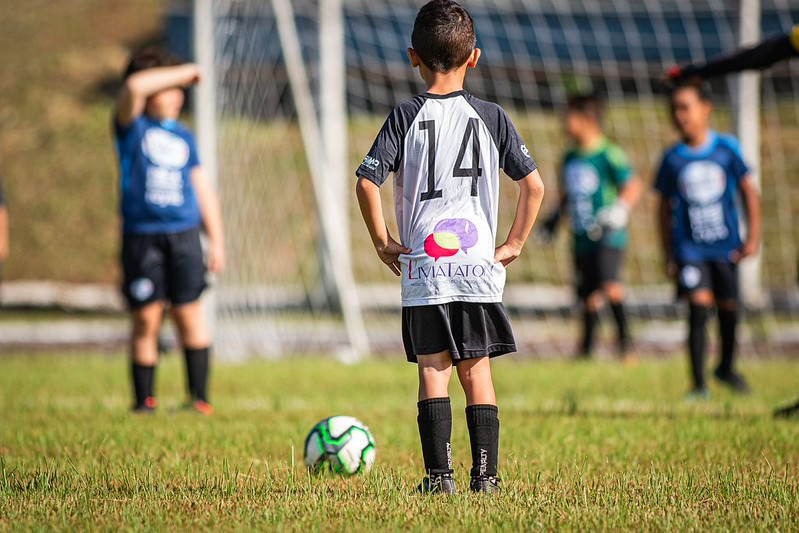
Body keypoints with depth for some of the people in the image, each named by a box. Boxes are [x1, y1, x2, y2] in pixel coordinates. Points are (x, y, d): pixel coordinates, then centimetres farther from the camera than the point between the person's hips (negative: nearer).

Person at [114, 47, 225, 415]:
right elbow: (134, 87, -19)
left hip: (184, 234, 3)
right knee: (146, 318, -1)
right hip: (141, 236, -3)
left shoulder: (183, 137, 14)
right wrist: (183, 73, -10)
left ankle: (200, 398, 2)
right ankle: (144, 400, 8)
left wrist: (216, 239, 13)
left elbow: (202, 188, 18)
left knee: (188, 313, -2)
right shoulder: (132, 126, 2)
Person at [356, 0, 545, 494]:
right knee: (476, 369, 9)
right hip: (480, 265, 1)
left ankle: (439, 473, -3)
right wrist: (514, 244, 10)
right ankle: (486, 473, 5)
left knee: (433, 370, 3)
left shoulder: (406, 116, -1)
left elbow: (367, 182, -9)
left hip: (424, 267, -1)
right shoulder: (492, 117, 4)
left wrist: (383, 242, 2)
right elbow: (534, 184, 1)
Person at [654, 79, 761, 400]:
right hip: (689, 249, -1)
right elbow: (665, 208, 8)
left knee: (729, 309, 9)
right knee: (699, 307, -14)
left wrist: (753, 235, -2)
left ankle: (726, 367, 36)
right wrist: (668, 255, 6)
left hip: (726, 246, 1)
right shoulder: (672, 159, -1)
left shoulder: (727, 149, -2)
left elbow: (748, 191, 5)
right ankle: (698, 384, -8)